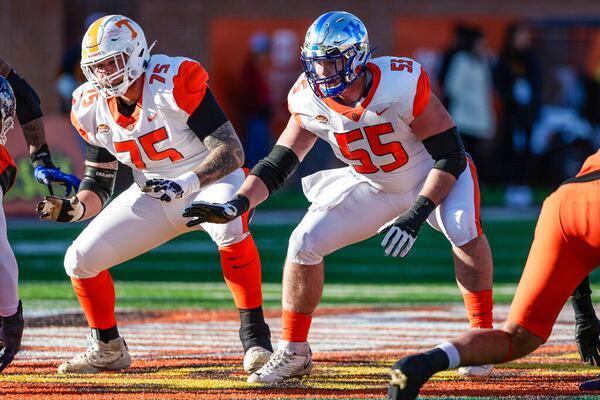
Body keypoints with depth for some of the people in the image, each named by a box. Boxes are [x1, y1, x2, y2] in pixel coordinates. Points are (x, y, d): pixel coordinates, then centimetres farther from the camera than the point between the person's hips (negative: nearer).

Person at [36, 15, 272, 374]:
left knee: (230, 226, -40)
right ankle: (109, 350, 19)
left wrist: (186, 183, -41)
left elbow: (232, 152, -28)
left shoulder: (175, 83, -26)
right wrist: (74, 208, -18)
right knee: (80, 260, -4)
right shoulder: (92, 108, -6)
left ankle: (254, 336, -27)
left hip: (213, 180, -6)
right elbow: (98, 184, 3)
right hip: (154, 194, 6)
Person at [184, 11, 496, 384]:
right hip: (373, 186, 4)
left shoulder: (402, 84, -33)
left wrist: (416, 214, -35)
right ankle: (293, 352, 8)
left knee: (464, 231, -33)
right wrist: (234, 207, -25)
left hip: (433, 176, -4)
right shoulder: (309, 101, -18)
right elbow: (278, 164, -10)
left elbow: (450, 155, -27)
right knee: (304, 244, -8)